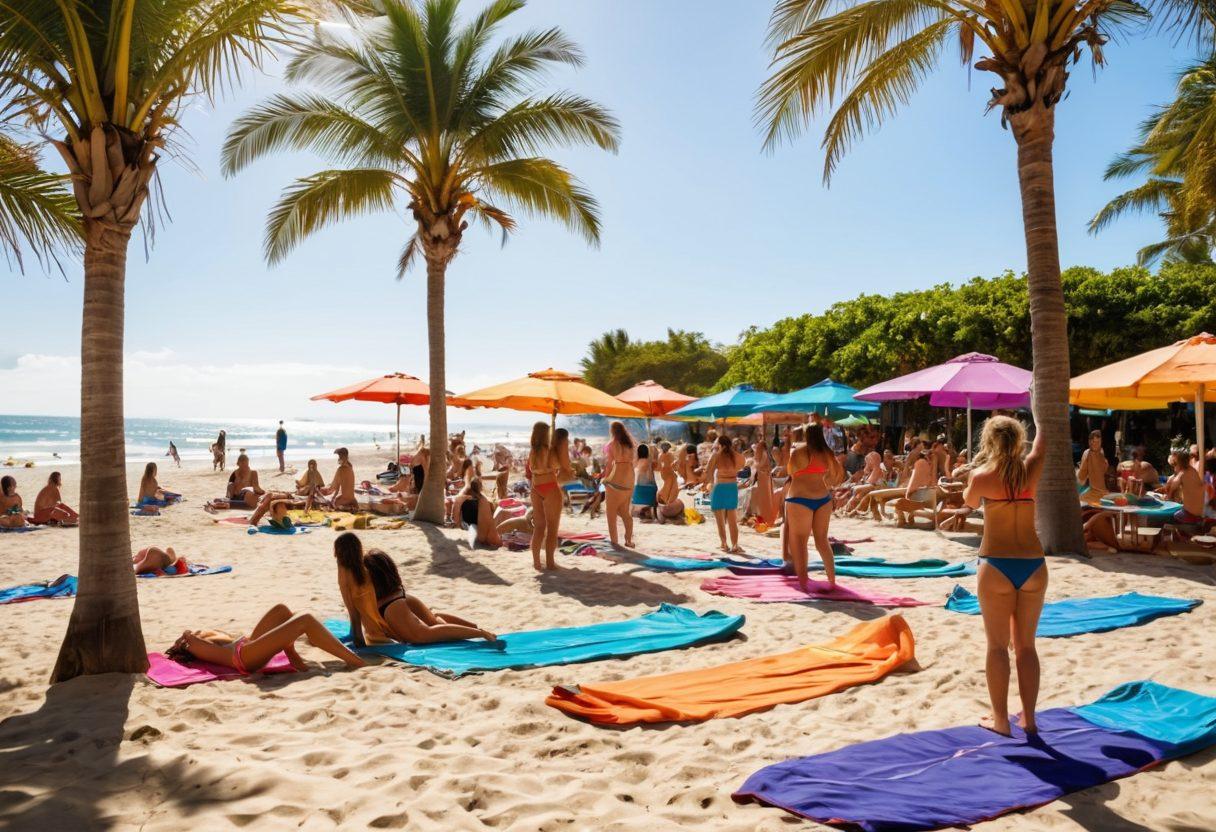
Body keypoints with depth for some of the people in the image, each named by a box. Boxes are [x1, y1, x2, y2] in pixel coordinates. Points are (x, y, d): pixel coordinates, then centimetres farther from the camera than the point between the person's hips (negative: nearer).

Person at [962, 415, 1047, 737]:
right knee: (1026, 644, 13)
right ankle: (1028, 718, 19)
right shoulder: (1030, 470, 1)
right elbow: (1040, 444, 24)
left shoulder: (982, 476, -7)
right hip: (1033, 565, 3)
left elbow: (970, 502, 14)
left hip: (997, 566, -3)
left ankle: (1000, 720, 10)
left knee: (998, 645, 5)